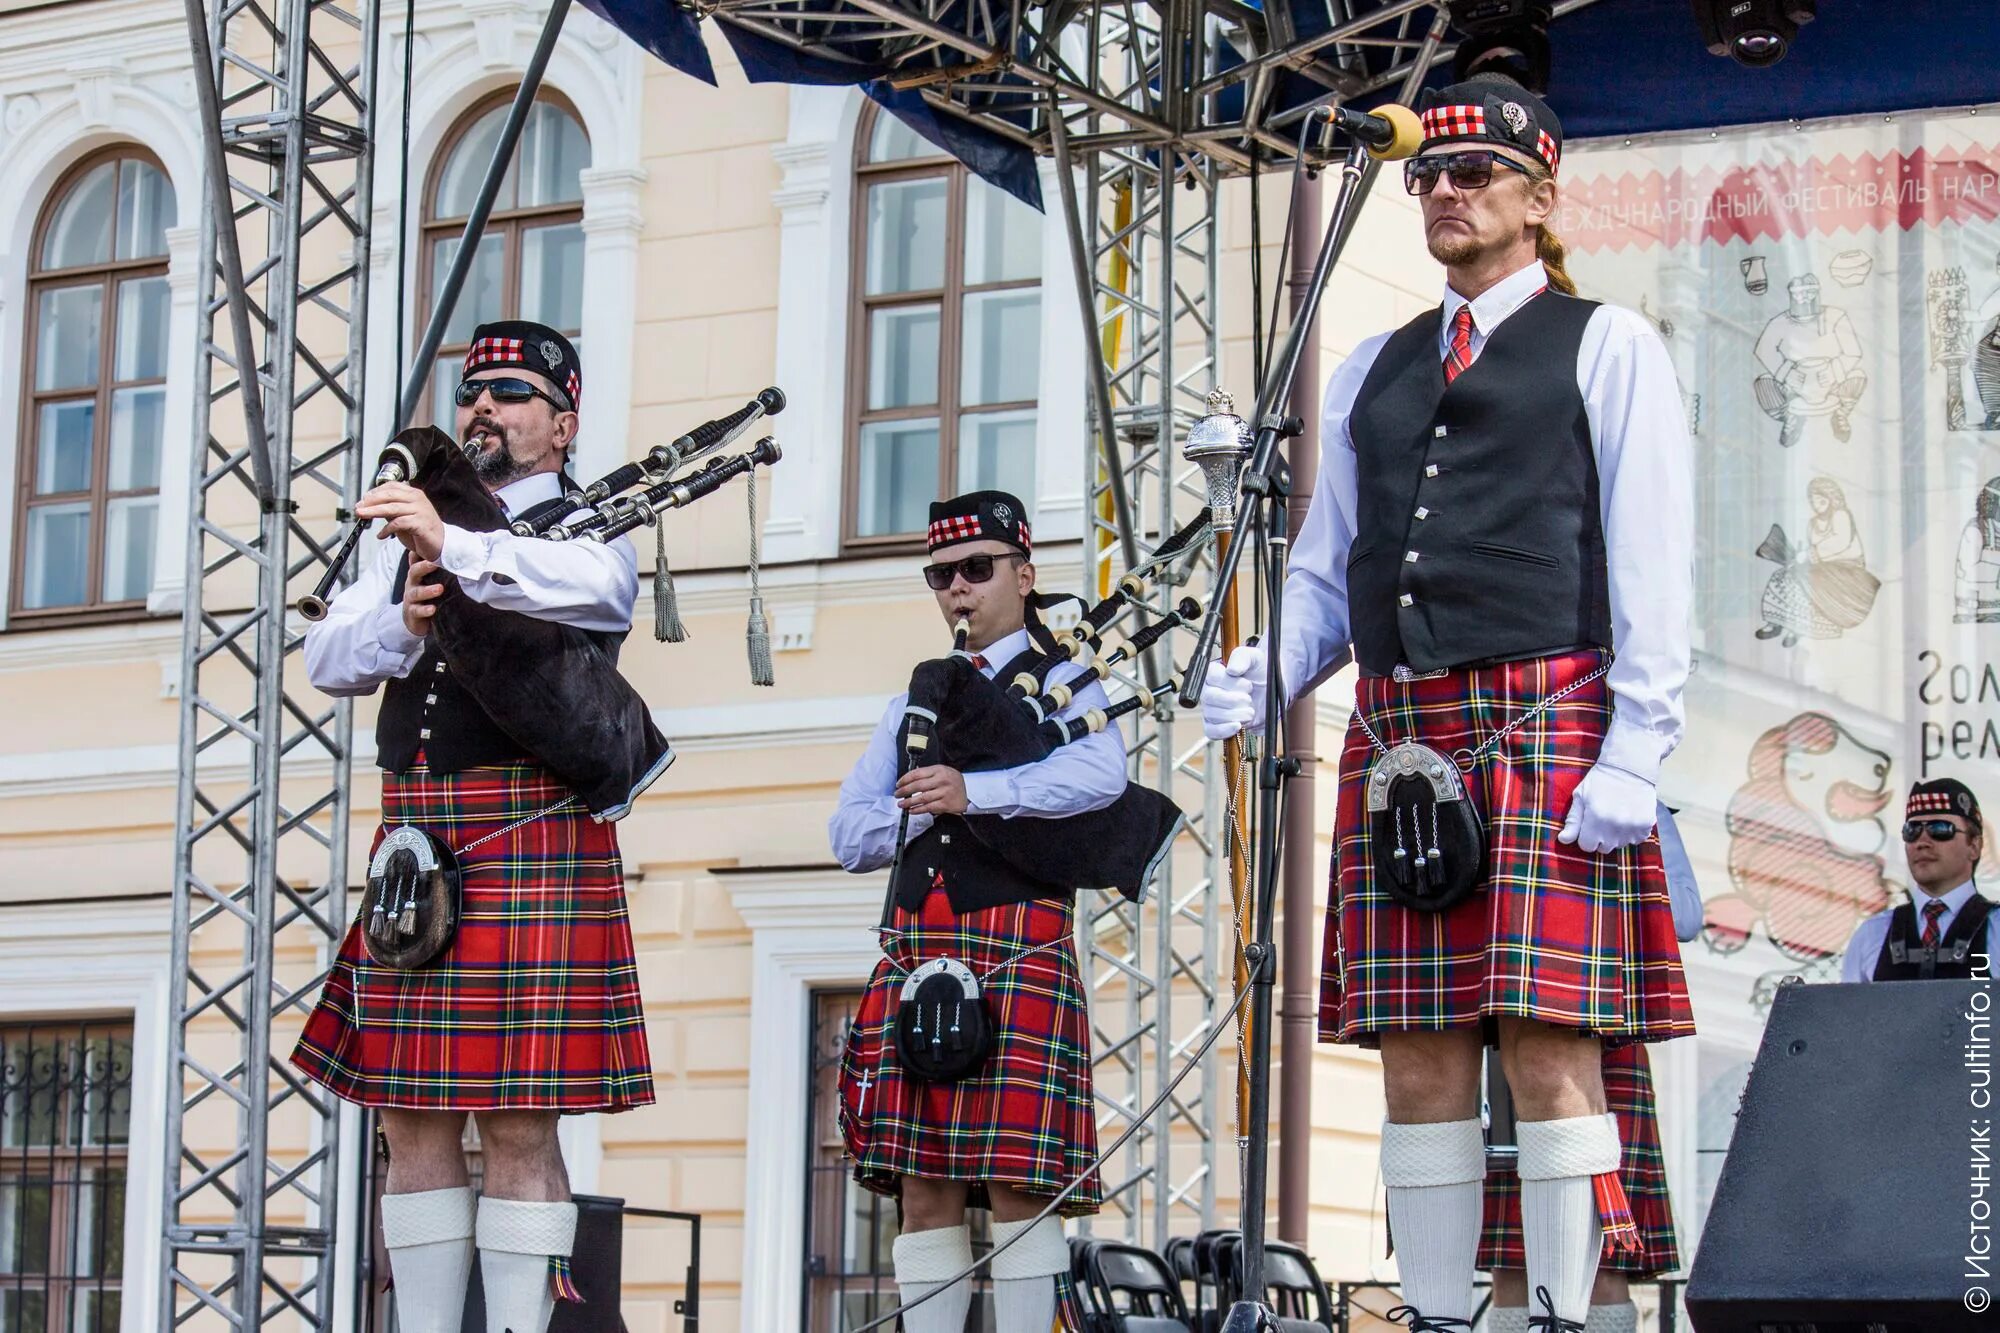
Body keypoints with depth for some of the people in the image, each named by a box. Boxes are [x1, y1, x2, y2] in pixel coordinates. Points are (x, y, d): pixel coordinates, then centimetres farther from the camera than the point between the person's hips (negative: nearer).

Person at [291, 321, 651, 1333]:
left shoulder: (586, 528, 6)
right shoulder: (408, 532, 21)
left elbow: (596, 588, -19)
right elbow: (328, 657, 14)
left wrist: (453, 549, -33)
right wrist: (402, 623, -7)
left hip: (533, 841, -5)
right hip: (413, 843, 5)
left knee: (518, 1126, -7)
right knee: (414, 1121, 4)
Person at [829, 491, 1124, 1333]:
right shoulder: (916, 703, 25)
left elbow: (1100, 775, -13)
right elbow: (849, 836, 17)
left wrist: (974, 794, -21)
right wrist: (927, 812, -2)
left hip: (1019, 945, -5)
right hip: (915, 951, 5)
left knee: (1017, 1186, -9)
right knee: (924, 1192, 0)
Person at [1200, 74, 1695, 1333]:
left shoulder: (1607, 345, 8)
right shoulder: (1372, 372, 23)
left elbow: (1655, 568, 0)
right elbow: (1326, 575, 23)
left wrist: (1633, 754, -10)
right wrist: (1259, 678, 2)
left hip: (1547, 727, -5)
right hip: (1399, 739, 5)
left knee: (1547, 1047, -9)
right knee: (1419, 1058, 1)